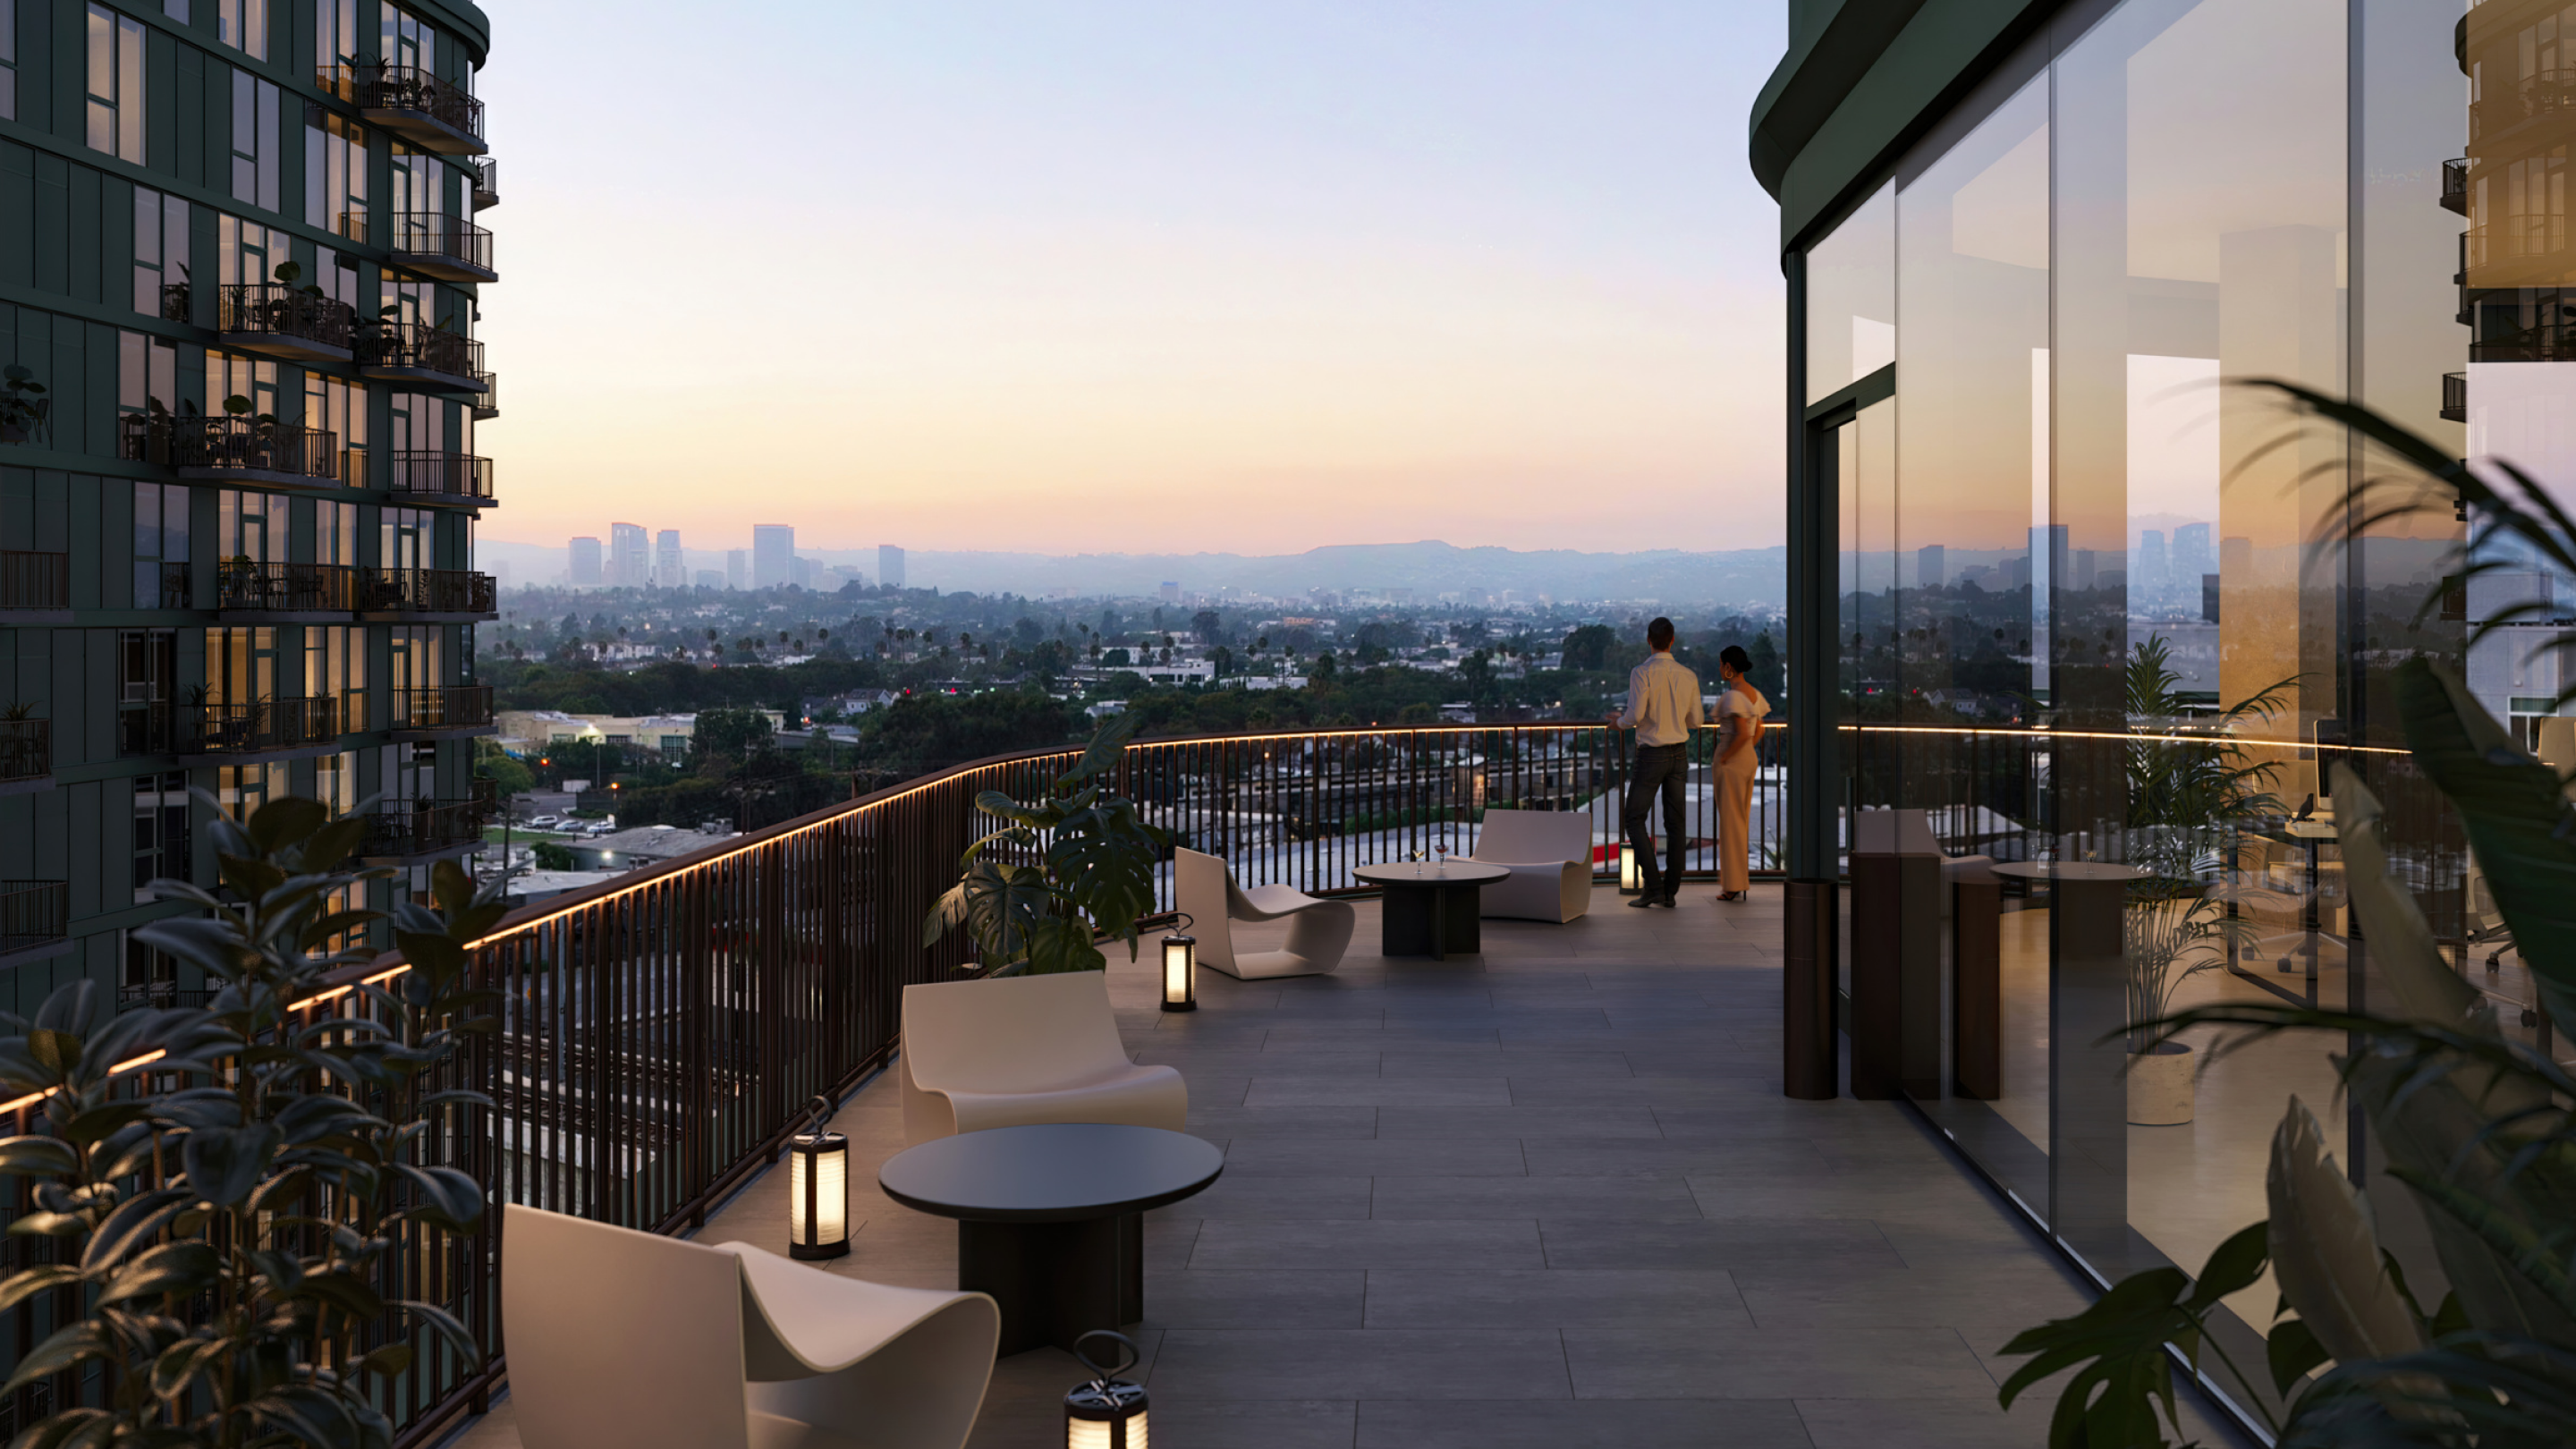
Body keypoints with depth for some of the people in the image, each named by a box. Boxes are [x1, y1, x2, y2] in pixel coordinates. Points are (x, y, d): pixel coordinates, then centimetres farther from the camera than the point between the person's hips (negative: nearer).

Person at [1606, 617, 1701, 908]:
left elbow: (1635, 715, -21)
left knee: (1634, 820, 4)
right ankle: (1671, 892, 7)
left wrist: (1620, 722, 3)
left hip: (1652, 756, -5)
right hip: (1679, 753, 5)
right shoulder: (1689, 677, 3)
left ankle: (1653, 886, -6)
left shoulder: (1642, 673, -13)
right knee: (1674, 824, 7)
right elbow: (1696, 721, 10)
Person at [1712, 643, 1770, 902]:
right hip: (1749, 758, 9)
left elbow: (1743, 734, -26)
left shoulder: (1732, 696, -19)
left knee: (1730, 822, -2)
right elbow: (1758, 731, 16)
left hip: (1730, 761, -9)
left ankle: (1734, 885, 0)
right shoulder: (1754, 694, 9)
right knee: (1742, 820, 15)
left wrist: (1724, 757, -16)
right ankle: (1741, 881, 20)